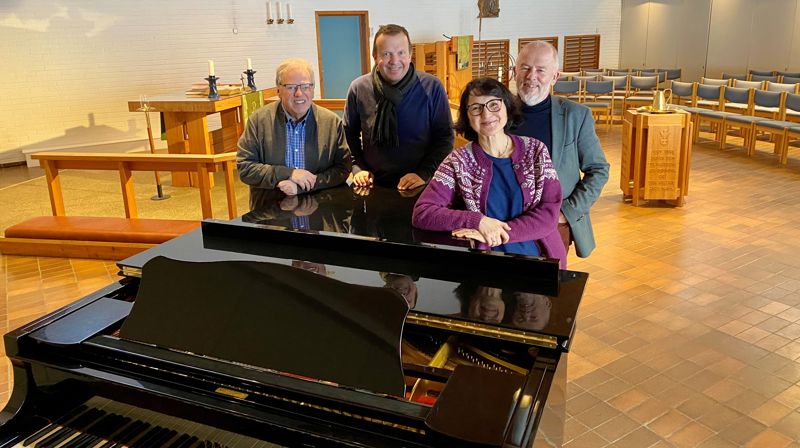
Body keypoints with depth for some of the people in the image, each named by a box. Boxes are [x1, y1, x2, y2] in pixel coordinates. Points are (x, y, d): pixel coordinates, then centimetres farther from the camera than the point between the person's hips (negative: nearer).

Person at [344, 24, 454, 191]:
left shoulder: (432, 87, -3)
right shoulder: (358, 89, 2)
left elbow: (444, 137, 1)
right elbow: (349, 134, 14)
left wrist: (424, 174, -9)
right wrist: (358, 168, 1)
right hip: (373, 184, 2)